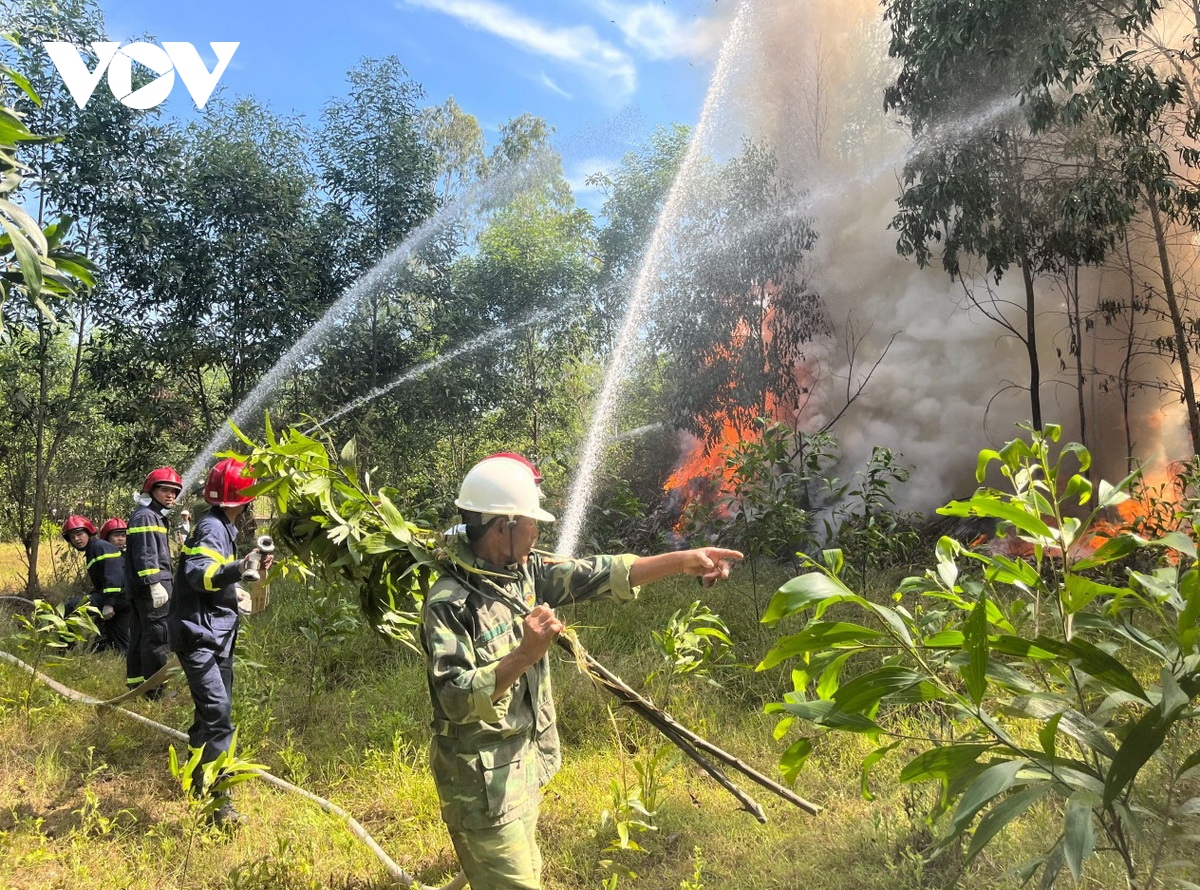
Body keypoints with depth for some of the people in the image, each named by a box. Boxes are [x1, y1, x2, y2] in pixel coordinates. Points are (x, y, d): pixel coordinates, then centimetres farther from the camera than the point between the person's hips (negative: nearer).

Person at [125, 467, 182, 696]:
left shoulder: (158, 516, 22)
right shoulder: (145, 516, -11)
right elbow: (144, 555, -20)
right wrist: (154, 584, -24)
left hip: (143, 588, 11)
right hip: (150, 587, -11)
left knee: (140, 635, 17)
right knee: (158, 636, -9)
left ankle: (135, 683, 26)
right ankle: (155, 690, -6)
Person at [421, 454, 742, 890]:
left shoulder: (526, 570, -1)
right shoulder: (448, 604, -23)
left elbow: (597, 575, -1)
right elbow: (457, 699, -28)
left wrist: (683, 560, -4)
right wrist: (524, 655, -38)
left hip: (525, 758, 8)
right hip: (481, 776, -8)